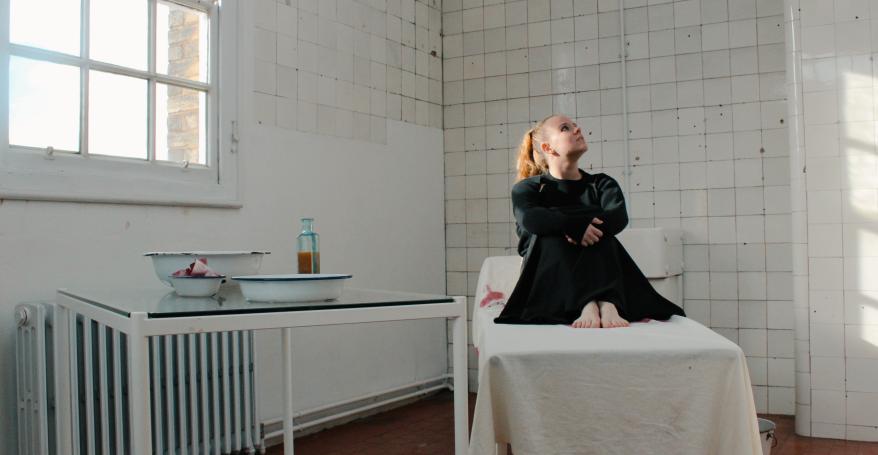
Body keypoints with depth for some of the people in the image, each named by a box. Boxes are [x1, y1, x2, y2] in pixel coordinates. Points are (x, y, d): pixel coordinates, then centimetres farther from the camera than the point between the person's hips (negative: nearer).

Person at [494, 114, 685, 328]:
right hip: (548, 282, -1)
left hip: (595, 274, 2)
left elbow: (619, 217, -10)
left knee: (601, 234, -24)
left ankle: (608, 303, -44)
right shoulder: (527, 188, 8)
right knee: (550, 236, -28)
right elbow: (529, 218, -18)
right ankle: (588, 305, -47)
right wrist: (576, 225, -32)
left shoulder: (601, 183, 14)